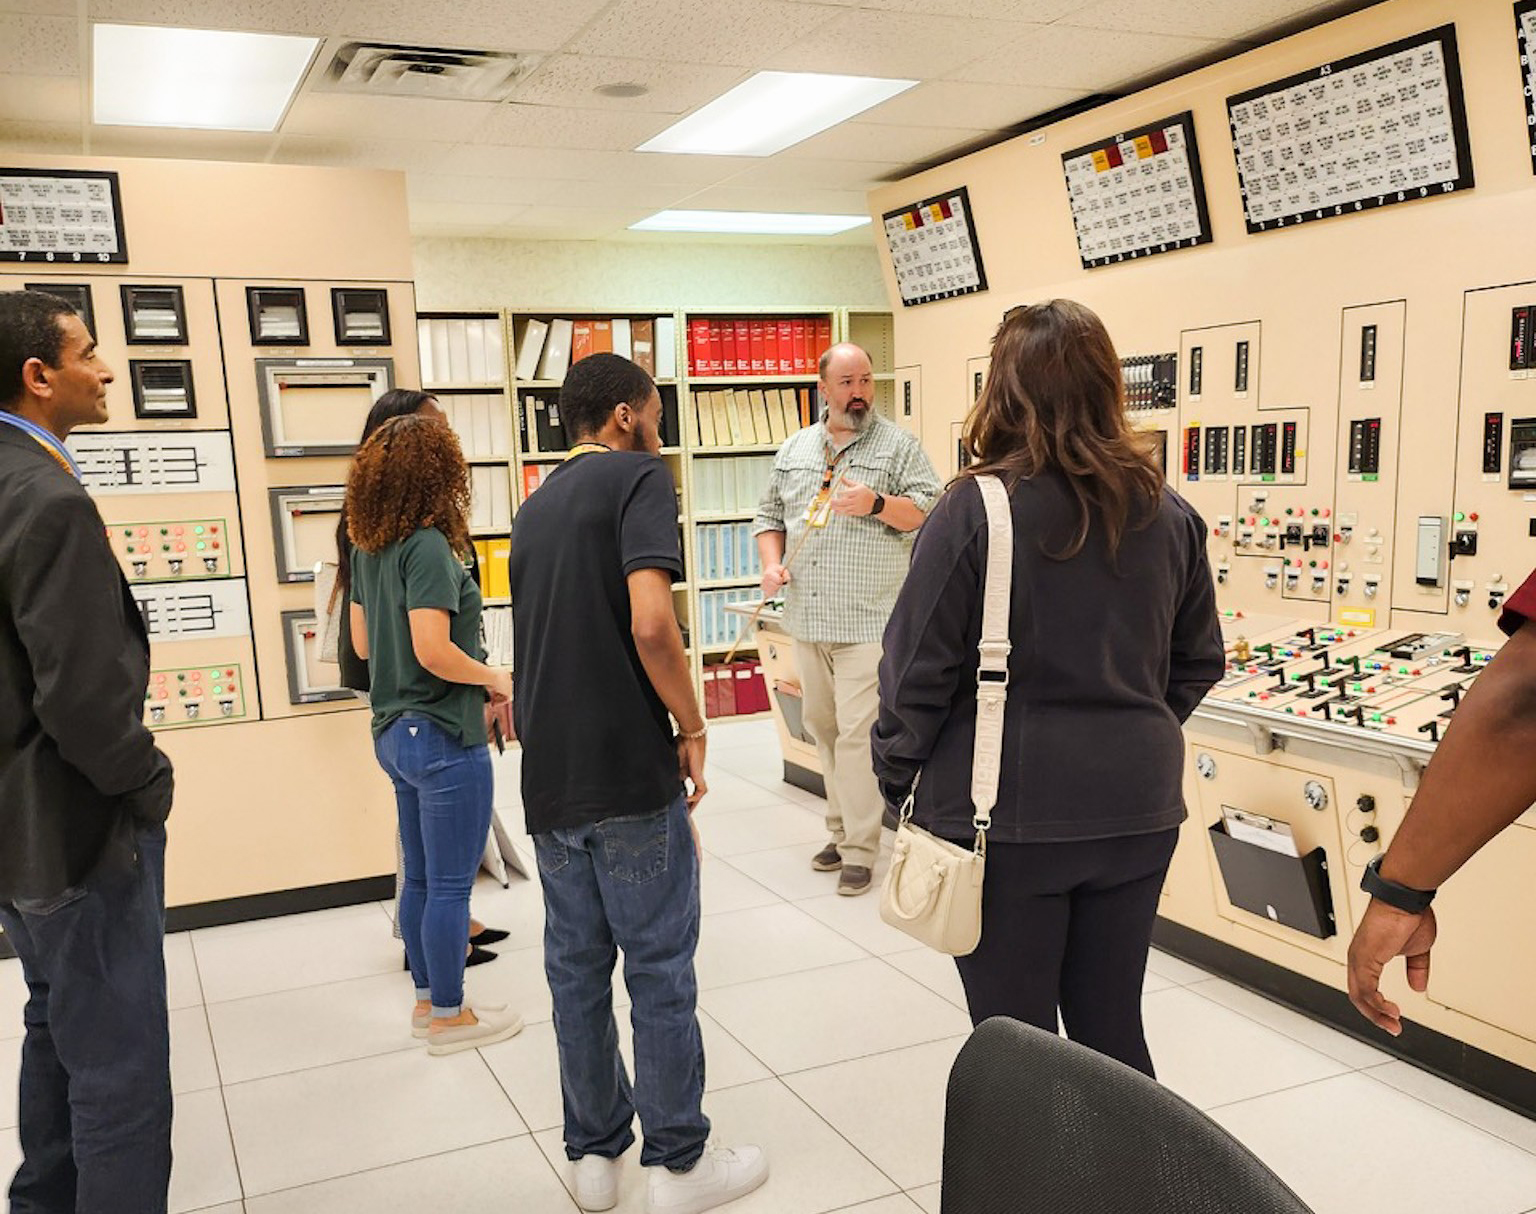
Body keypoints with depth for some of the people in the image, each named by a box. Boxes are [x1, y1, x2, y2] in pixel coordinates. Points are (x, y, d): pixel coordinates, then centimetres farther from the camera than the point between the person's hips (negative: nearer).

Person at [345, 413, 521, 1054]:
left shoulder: (368, 548, 7)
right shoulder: (427, 546, -19)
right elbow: (432, 649, -26)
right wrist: (496, 677, -10)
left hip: (395, 730, 9)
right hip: (443, 736, -9)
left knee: (420, 877, 19)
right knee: (450, 884, 5)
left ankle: (427, 999, 31)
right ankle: (448, 1017, 17)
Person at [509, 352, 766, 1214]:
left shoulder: (536, 507, 17)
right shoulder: (639, 478, -7)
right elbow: (651, 623, -22)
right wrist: (693, 729, -10)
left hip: (549, 779, 7)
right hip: (630, 774, -7)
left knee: (576, 968, 15)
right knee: (660, 971, 5)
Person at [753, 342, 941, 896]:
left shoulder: (898, 444, 1)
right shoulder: (794, 449, 15)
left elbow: (929, 511, -6)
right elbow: (769, 514, 19)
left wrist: (876, 504, -22)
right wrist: (771, 563, 2)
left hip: (867, 619, -5)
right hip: (807, 617, 6)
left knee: (857, 733, -8)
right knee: (822, 727, 13)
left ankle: (859, 850, 1)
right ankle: (841, 830, 27)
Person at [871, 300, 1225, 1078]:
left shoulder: (974, 511, -14)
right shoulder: (1169, 515, 2)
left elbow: (919, 667, -11)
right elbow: (1199, 663, 11)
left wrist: (893, 779, 3)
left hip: (1008, 815, -5)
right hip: (1136, 810, 5)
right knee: (1111, 1028, 19)